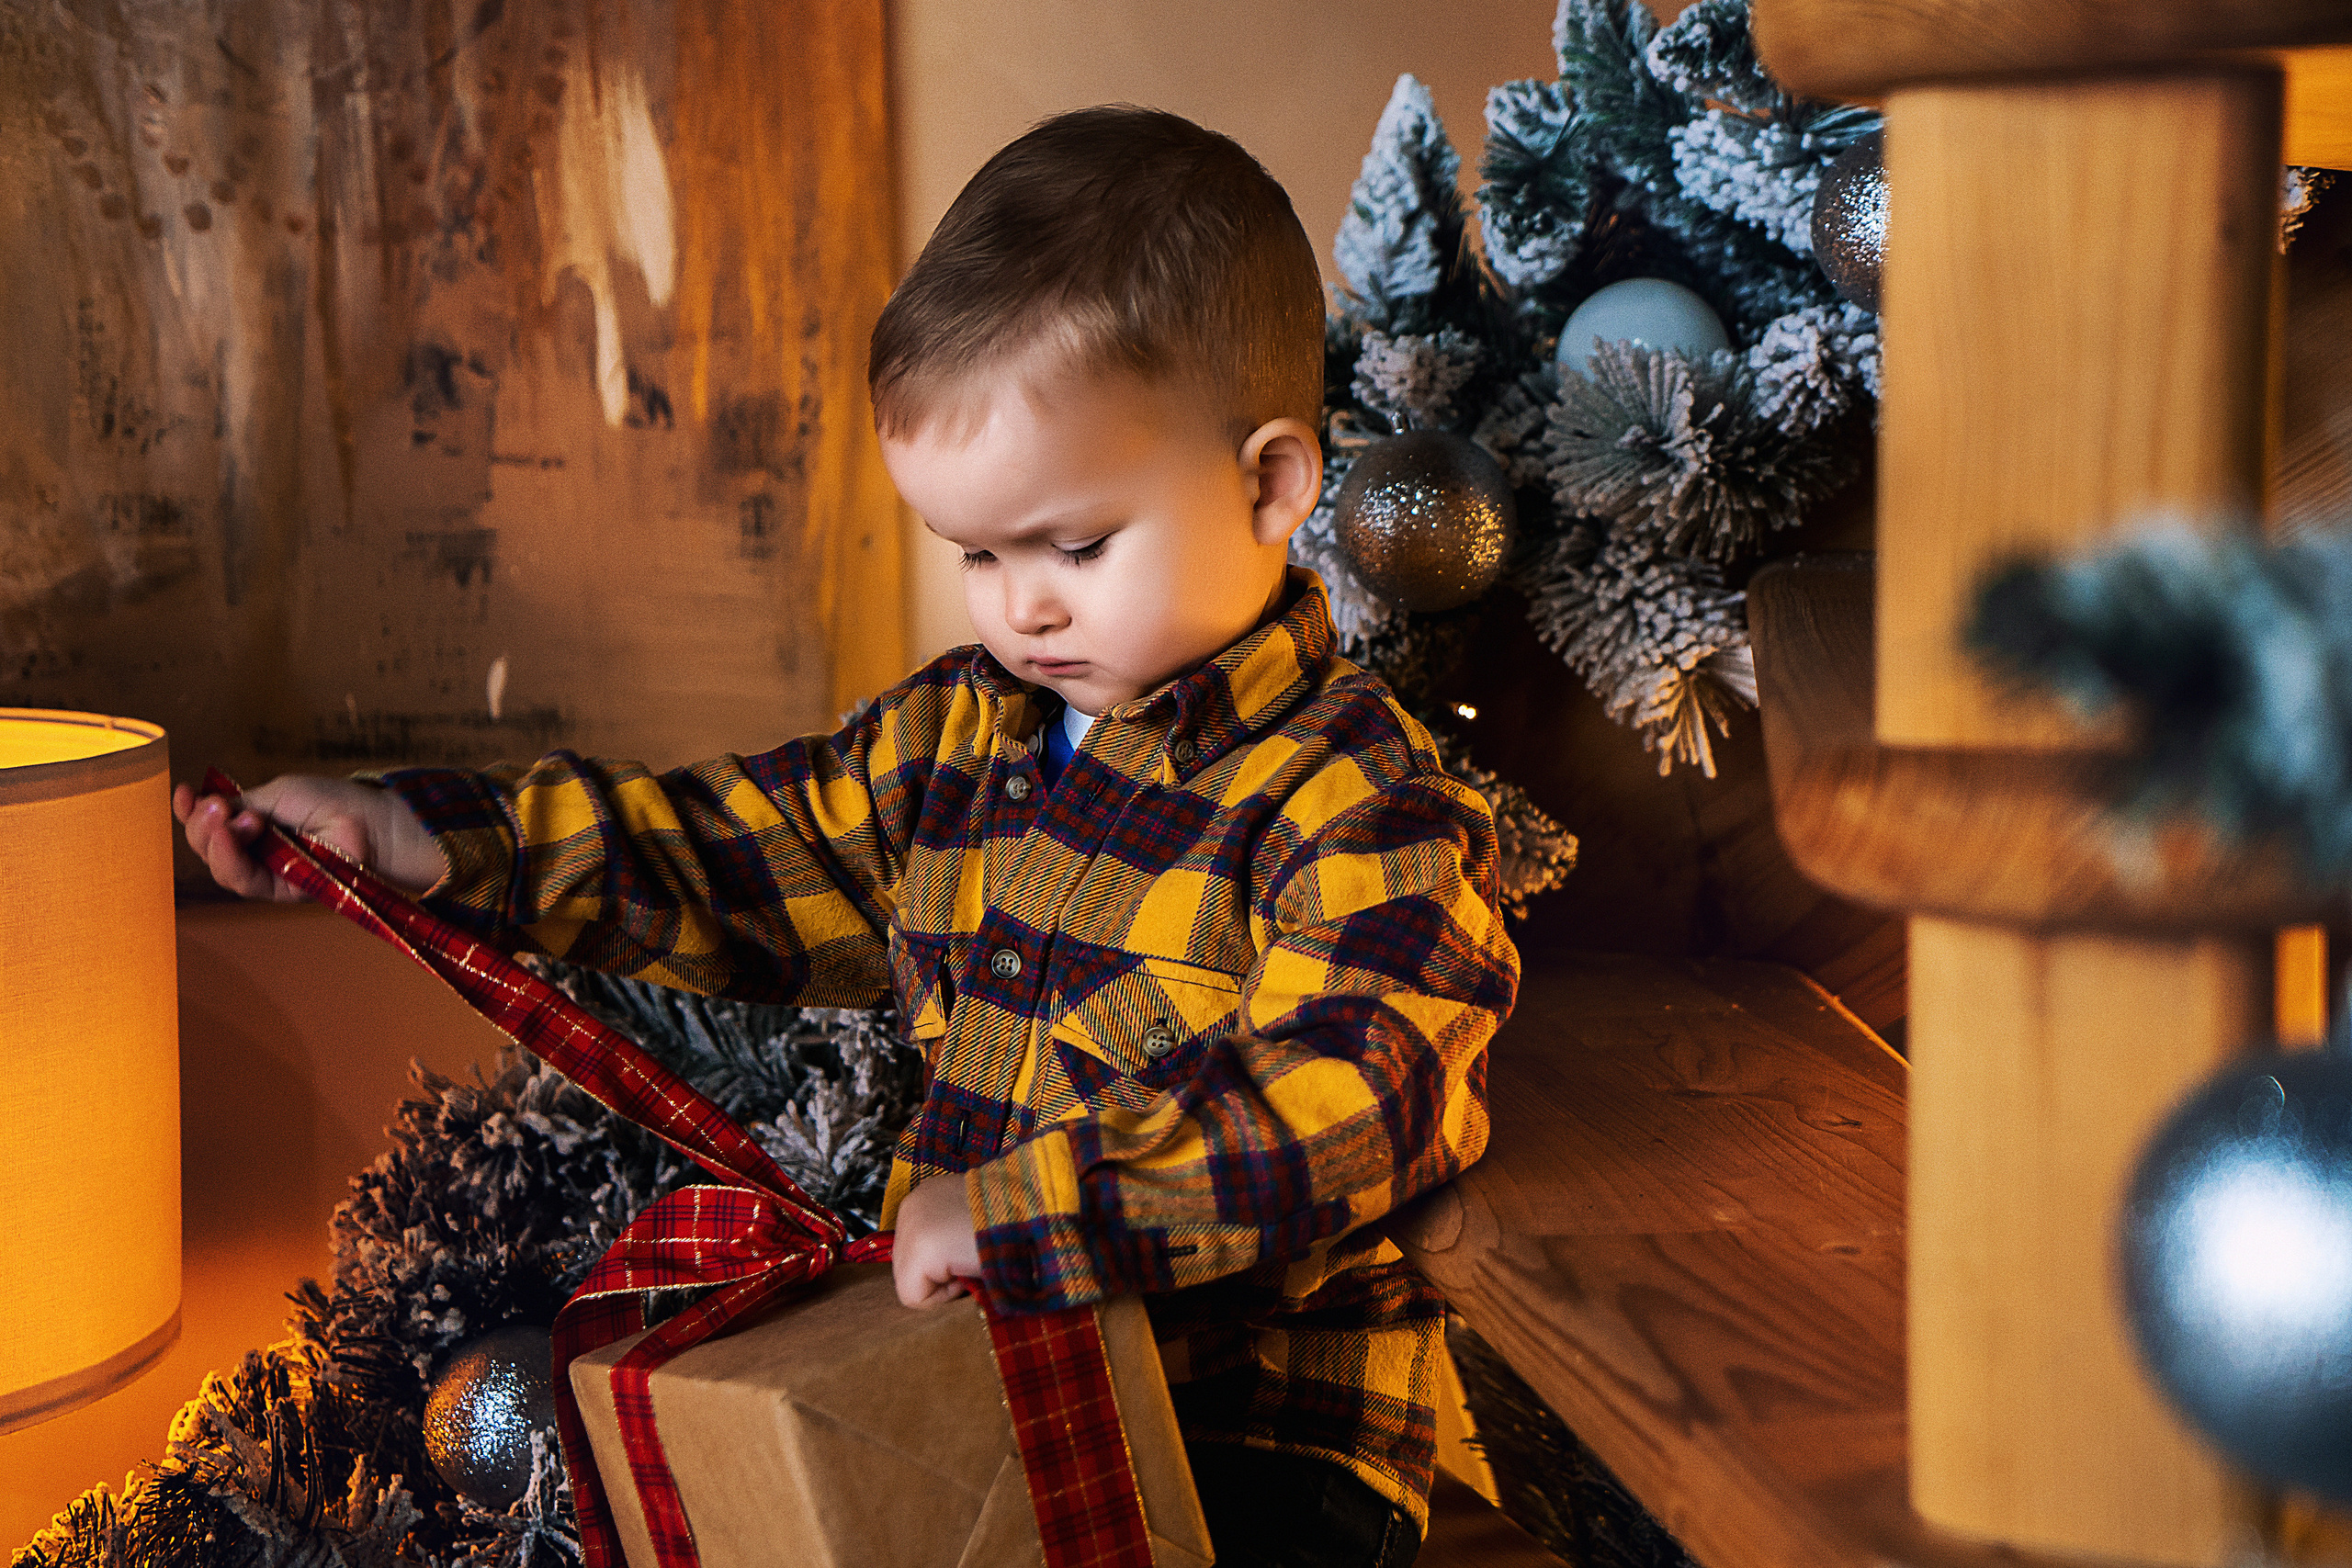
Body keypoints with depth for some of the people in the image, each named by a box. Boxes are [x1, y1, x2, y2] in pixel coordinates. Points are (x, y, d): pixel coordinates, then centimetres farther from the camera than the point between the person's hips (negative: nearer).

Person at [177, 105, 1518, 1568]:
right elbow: (741, 855, 13)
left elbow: (1344, 1100, -27)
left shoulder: (1354, 801, -14)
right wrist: (426, 837, 3)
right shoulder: (962, 732, 9)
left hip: (1264, 1428, -6)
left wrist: (1016, 1207, -32)